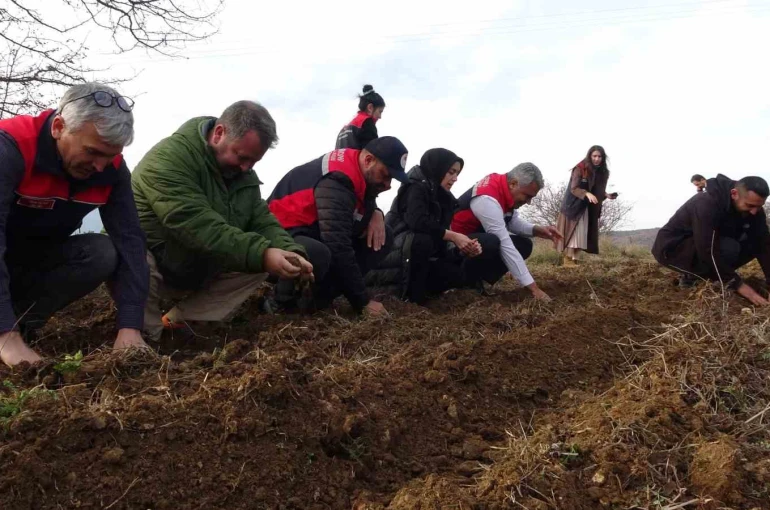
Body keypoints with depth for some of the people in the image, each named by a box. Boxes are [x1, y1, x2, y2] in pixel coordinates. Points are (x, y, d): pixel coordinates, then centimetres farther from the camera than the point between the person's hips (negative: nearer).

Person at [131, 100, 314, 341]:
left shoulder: (244, 174, 1)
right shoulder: (169, 159, -26)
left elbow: (262, 221, -4)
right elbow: (197, 225, -36)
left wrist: (291, 252, -25)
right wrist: (260, 254, -42)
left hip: (200, 273, 8)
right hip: (149, 263, -8)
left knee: (259, 266, -8)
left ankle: (178, 320, 0)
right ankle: (150, 337, -11)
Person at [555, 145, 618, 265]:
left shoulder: (602, 172, 4)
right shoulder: (580, 169, -15)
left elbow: (599, 190, 10)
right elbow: (573, 188, -20)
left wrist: (606, 195, -10)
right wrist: (587, 194, -35)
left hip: (588, 208, 6)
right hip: (574, 205, -6)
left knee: (582, 233, 2)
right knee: (572, 231, -10)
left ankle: (575, 259, 4)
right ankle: (568, 259, -11)